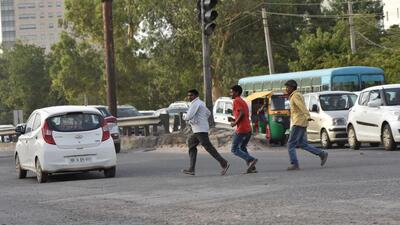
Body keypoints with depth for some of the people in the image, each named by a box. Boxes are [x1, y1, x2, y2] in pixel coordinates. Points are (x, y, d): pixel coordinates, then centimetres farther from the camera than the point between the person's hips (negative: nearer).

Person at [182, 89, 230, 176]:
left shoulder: (195, 104, -13)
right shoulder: (200, 103, 19)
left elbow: (188, 116, -20)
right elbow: (208, 113, 33)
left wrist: (184, 116, 2)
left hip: (200, 130, -11)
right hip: (197, 130, 11)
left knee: (208, 147, -11)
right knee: (191, 145, 12)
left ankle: (224, 163, -12)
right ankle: (191, 169, 8)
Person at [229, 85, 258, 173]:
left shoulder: (236, 101, -7)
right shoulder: (243, 102, 22)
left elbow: (242, 113, -21)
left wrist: (235, 123, -12)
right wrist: (234, 119, 18)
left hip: (241, 130, -9)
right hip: (248, 129, 9)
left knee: (234, 149, -2)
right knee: (242, 148, 19)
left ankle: (251, 160, -19)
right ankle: (251, 167, 7)